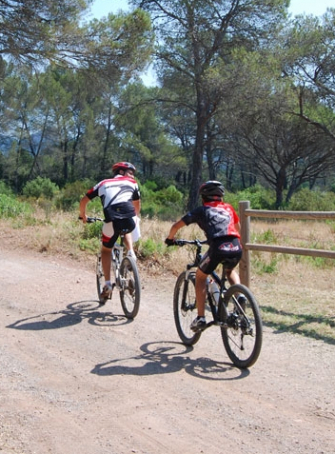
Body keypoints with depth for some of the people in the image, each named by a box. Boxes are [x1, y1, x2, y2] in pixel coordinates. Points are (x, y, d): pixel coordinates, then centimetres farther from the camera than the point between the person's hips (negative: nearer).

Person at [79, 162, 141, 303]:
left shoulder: (103, 183, 27)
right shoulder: (132, 183, 27)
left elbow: (83, 201, 29)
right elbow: (137, 205, 39)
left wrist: (83, 216, 46)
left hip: (112, 219, -1)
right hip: (130, 219, 1)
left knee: (106, 250, 23)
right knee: (126, 231, 39)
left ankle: (107, 285, 14)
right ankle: (131, 253, 16)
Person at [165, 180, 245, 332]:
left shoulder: (201, 210, 19)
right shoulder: (228, 208, 28)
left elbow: (176, 226, 20)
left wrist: (170, 239, 39)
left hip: (218, 247, -4)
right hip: (236, 247, 4)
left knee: (200, 276, 20)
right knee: (230, 270, 36)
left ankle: (200, 318, 14)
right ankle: (240, 295, 11)